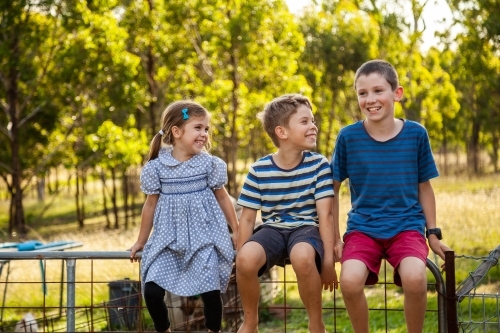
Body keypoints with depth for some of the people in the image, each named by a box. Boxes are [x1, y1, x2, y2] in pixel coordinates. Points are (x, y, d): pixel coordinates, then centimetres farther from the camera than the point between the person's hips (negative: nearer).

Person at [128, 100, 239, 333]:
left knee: (209, 291, -14)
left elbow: (222, 198, 9)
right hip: (168, 240, 1)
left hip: (204, 238, -1)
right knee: (152, 291, -11)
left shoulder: (209, 164, -1)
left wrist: (236, 231, 8)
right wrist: (141, 242, 15)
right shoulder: (156, 167, -1)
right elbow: (151, 205, 9)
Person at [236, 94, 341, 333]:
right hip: (273, 229, 1)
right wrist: (240, 261, -1)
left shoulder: (318, 165, -5)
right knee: (246, 259, -33)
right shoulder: (259, 170, -4)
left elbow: (325, 214, -8)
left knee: (302, 256, -39)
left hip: (306, 228, -1)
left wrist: (328, 259, -14)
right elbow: (247, 218, 2)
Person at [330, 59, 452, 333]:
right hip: (363, 228, 0)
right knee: (350, 280, -29)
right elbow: (333, 188, 7)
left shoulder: (415, 134, -1)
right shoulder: (348, 137, -3)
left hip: (407, 226, 0)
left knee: (414, 278, -31)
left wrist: (433, 234, 10)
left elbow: (424, 187, 9)